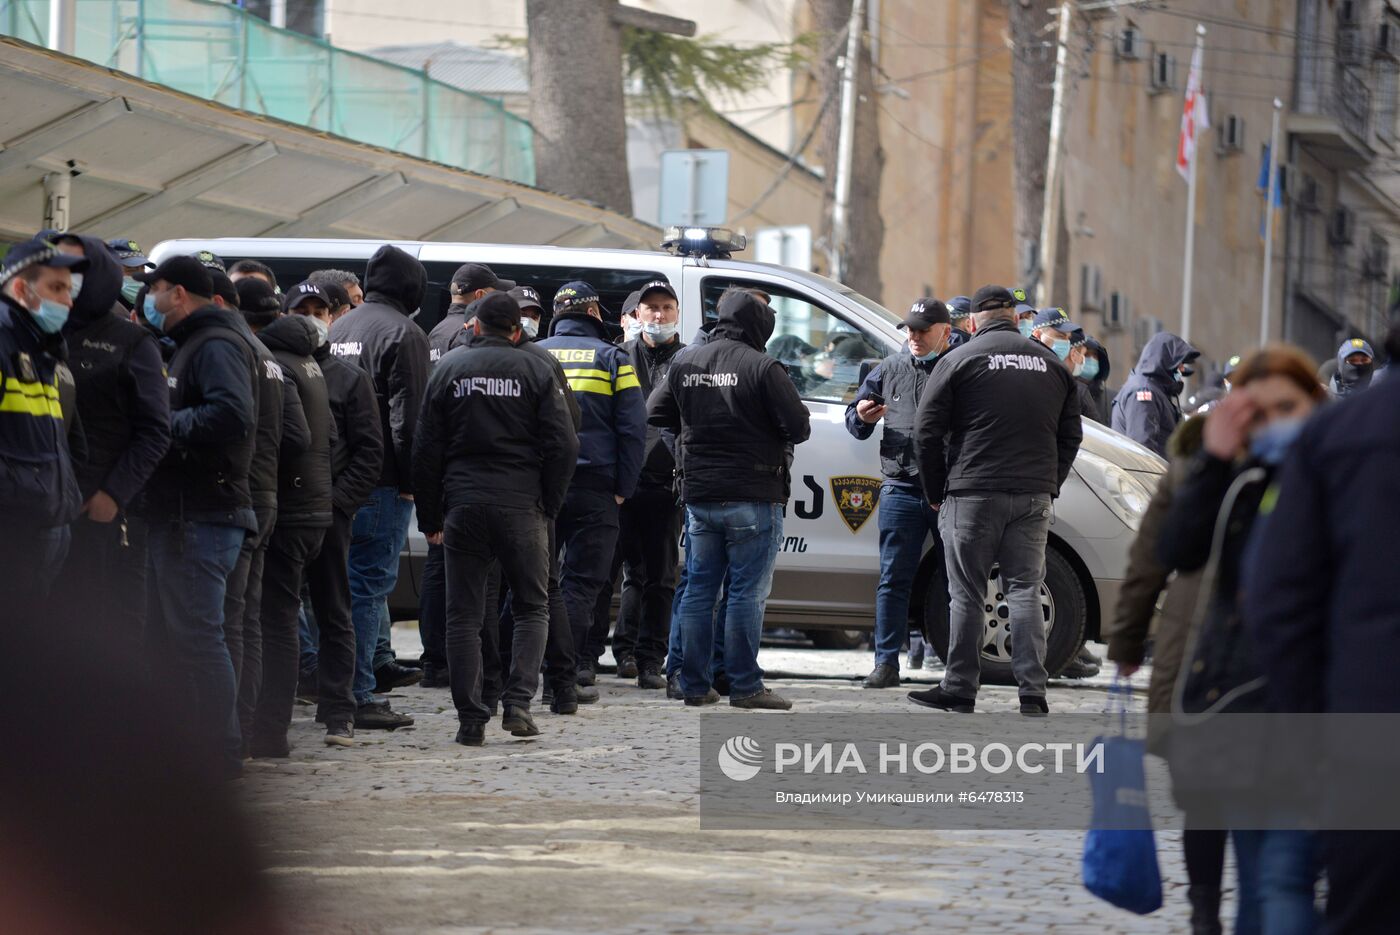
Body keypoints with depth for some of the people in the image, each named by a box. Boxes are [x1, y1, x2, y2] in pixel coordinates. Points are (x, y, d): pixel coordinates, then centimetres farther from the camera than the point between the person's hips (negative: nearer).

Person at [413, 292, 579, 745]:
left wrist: (430, 517, 9)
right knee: (532, 607, 11)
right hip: (522, 505, -1)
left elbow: (426, 450, 5)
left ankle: (470, 720, 0)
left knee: (464, 614, 5)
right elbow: (563, 444, -4)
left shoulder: (447, 369, 6)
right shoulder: (536, 371, 2)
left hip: (463, 504, 1)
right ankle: (518, 702, -5)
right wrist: (548, 504, 6)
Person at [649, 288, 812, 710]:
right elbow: (799, 427, -13)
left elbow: (656, 414, 13)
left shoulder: (685, 363, 5)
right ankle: (744, 685, -3)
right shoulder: (761, 368, -13)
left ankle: (694, 684, 12)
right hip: (752, 498, -5)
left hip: (699, 496, 5)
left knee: (698, 590, 11)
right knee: (747, 592, -2)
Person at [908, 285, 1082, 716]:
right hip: (1034, 498, 4)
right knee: (1025, 592, 6)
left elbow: (927, 433, -3)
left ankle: (960, 690, 5)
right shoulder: (1051, 364, 12)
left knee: (967, 595, 2)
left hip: (973, 494, -4)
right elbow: (1070, 435, 16)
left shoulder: (960, 360, -2)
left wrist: (936, 493, 6)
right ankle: (1033, 692, -1)